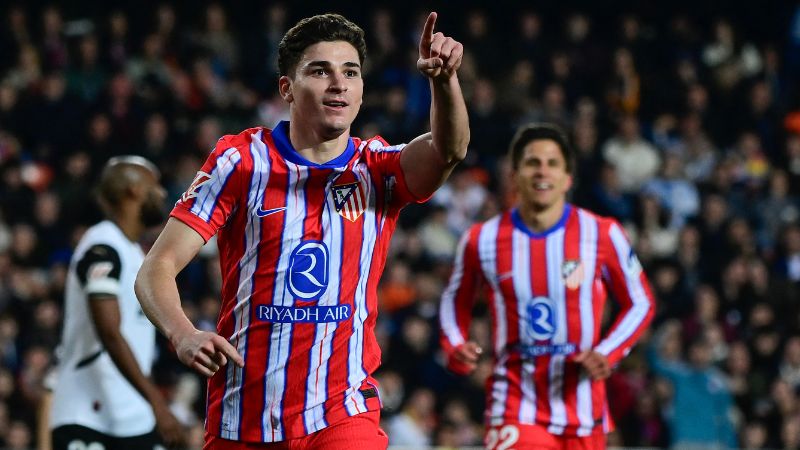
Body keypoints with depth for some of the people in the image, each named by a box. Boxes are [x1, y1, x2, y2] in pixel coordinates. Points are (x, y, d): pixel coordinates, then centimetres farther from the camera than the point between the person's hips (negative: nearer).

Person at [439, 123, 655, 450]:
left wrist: (607, 354, -10)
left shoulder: (602, 235, -3)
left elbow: (640, 303, 6)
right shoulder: (482, 240, -2)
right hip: (516, 408, -2)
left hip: (582, 408, 2)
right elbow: (455, 300, 15)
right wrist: (455, 347, -5)